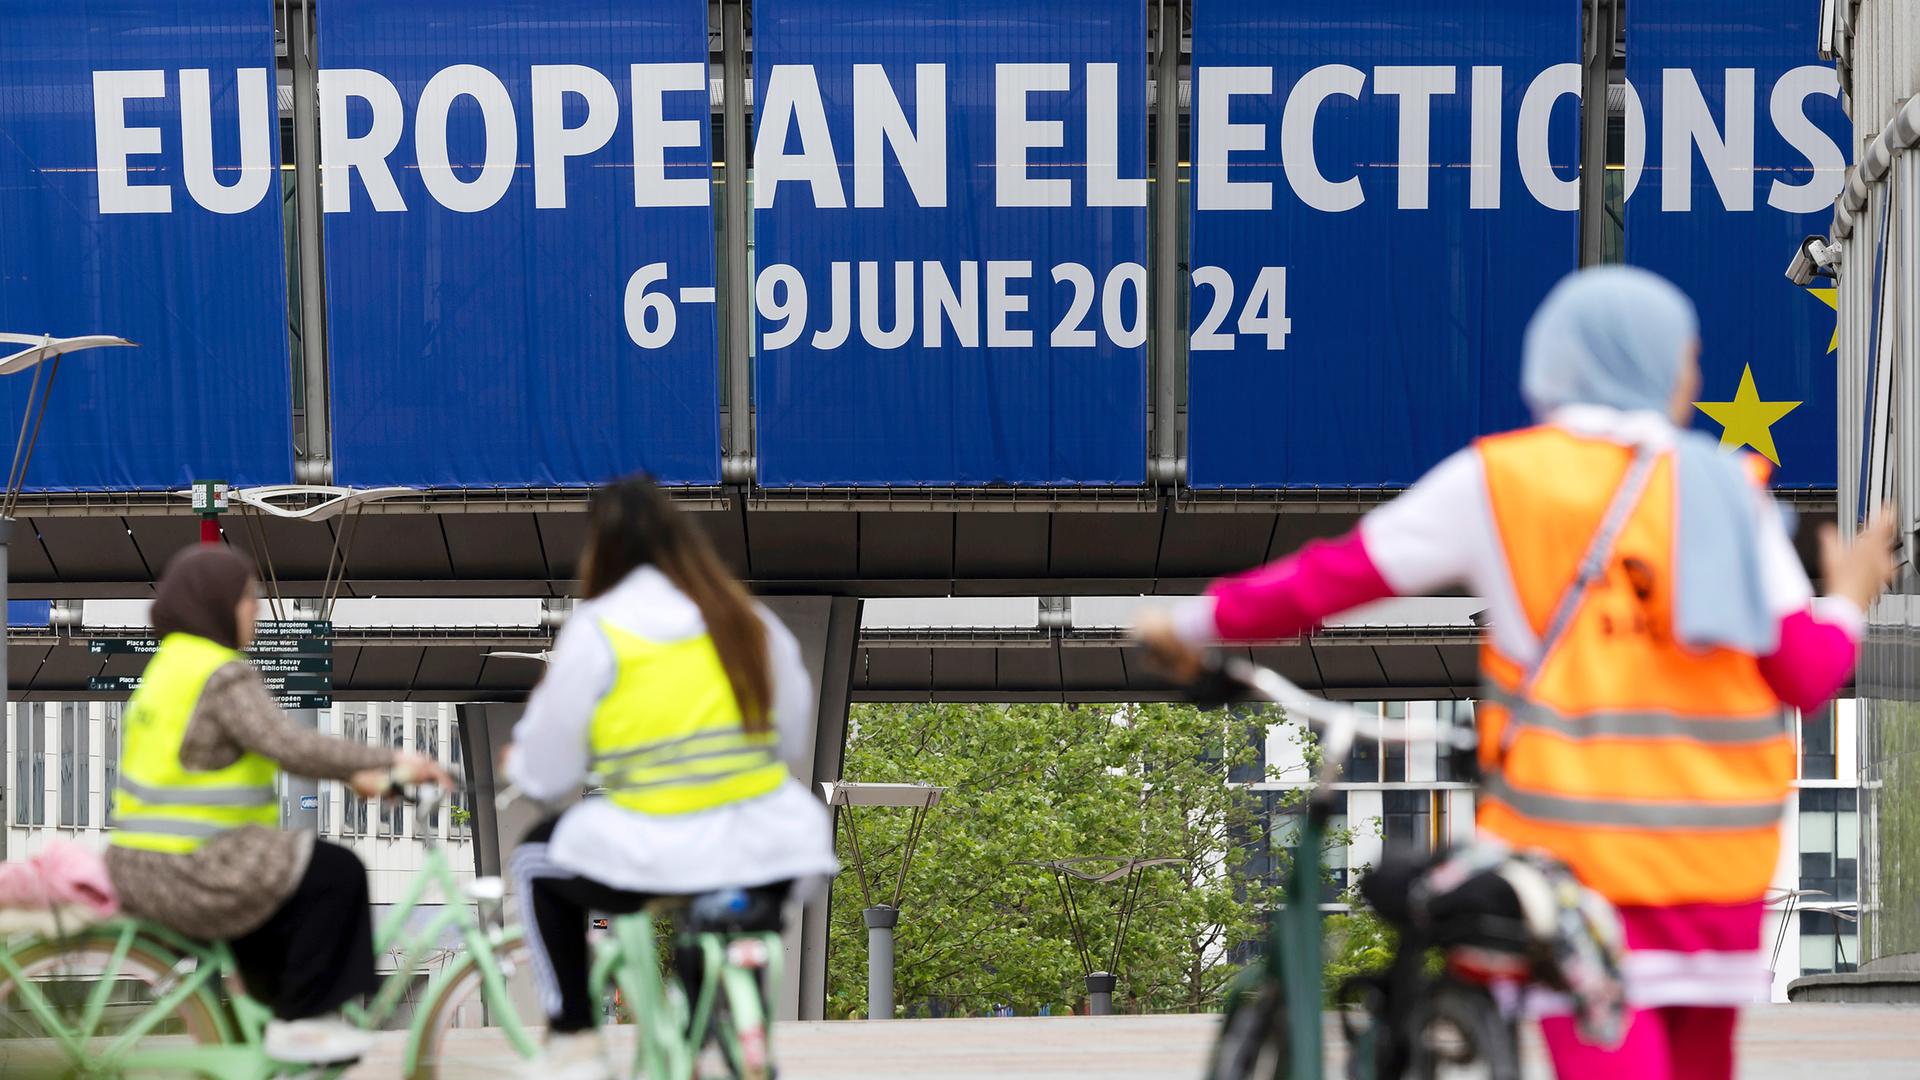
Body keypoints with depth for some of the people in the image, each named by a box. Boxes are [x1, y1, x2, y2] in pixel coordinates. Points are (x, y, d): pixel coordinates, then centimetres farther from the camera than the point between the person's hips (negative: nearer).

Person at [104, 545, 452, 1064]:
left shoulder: (172, 666, 16)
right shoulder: (222, 675, -16)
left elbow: (274, 745, 20)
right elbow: (290, 746, -27)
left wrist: (353, 774, 14)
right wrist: (389, 761, -22)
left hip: (139, 868, 10)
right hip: (185, 872, -10)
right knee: (335, 872, -5)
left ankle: (278, 997, 35)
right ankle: (300, 1021, -1)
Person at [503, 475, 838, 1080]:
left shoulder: (598, 629, -5)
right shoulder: (752, 621, 9)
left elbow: (546, 779, -1)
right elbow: (795, 748, 17)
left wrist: (519, 758, 22)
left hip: (653, 862, -4)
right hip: (770, 861, 4)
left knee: (539, 860, 25)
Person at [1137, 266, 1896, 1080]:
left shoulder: (1498, 479, -1)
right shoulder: (1727, 490, 5)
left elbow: (1334, 576, 2)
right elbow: (1806, 672, 1)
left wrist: (1197, 623, 15)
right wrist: (1848, 602, 23)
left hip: (1579, 841, -3)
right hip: (1720, 854, 3)